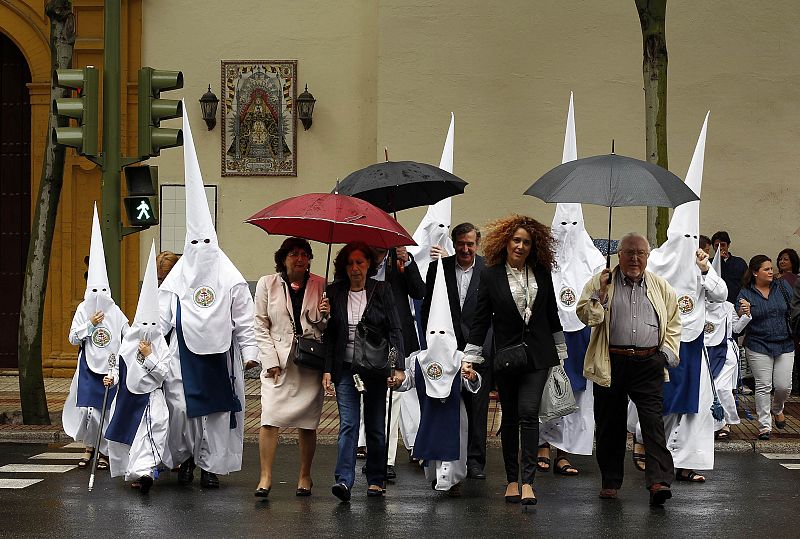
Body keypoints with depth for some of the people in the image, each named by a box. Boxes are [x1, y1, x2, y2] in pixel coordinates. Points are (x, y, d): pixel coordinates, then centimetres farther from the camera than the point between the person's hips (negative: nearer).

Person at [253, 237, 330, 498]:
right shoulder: (267, 284, 4)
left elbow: (326, 329, 12)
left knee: (307, 423, 5)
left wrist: (325, 315, -11)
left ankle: (305, 476, 18)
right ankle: (265, 477, -4)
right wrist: (271, 360, -4)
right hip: (278, 362, -1)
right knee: (269, 419, -11)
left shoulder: (320, 285, 6)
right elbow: (261, 326, 4)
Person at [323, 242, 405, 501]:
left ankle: (376, 480, 18)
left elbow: (395, 330, -1)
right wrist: (327, 370, -2)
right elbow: (329, 334, 5)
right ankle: (344, 480, -14)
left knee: (375, 426, 6)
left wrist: (398, 366, -10)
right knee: (348, 424, -9)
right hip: (345, 369, 0)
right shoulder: (334, 293, 4)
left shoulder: (381, 291, 1)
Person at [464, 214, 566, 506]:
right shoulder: (491, 275, -1)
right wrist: (470, 359, -1)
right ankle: (512, 479, 18)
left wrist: (559, 352, 15)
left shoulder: (542, 273, 4)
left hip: (537, 355, 0)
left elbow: (552, 314, 13)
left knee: (528, 413, -12)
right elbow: (481, 319, 1)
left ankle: (527, 480, -12)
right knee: (510, 418, 8)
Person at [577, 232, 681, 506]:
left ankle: (658, 481, -17)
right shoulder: (601, 282, 6)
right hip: (610, 364, 0)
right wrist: (601, 292, -13)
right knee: (610, 424, 6)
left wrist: (667, 353, 7)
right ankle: (610, 481, 19)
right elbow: (586, 316, -2)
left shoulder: (661, 287, 13)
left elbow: (673, 324, 19)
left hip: (648, 363, 1)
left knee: (653, 422, -11)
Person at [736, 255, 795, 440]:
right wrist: (743, 313, -26)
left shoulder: (782, 286, 3)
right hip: (759, 346, -2)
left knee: (784, 386, 1)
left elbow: (793, 310, 12)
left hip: (785, 345, 2)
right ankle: (765, 426, 7)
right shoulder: (746, 293, -4)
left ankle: (777, 409, 33)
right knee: (763, 386, -2)